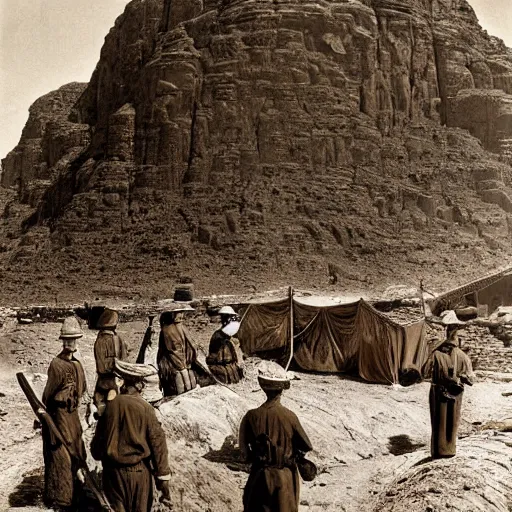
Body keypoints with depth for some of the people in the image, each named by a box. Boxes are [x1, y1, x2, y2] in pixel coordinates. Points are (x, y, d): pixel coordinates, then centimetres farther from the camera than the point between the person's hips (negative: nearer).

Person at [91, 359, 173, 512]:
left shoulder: (111, 405, -7)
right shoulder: (145, 408, -12)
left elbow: (99, 436, 5)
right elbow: (157, 444, -12)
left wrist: (97, 454, 28)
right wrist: (164, 482, -6)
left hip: (114, 470, 2)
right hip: (139, 471, -1)